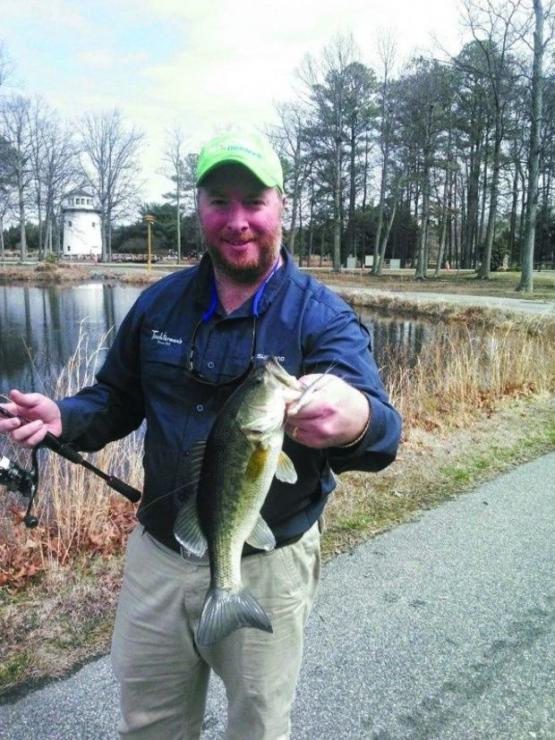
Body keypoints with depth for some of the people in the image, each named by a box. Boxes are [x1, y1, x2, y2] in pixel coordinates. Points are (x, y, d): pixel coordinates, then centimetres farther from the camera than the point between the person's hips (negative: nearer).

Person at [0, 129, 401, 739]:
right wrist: (64, 417, -11)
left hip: (267, 567, -3)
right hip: (157, 553, 4)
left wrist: (355, 422, -51)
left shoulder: (321, 316, -13)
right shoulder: (159, 303, 0)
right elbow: (118, 398, 10)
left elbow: (381, 426, -27)